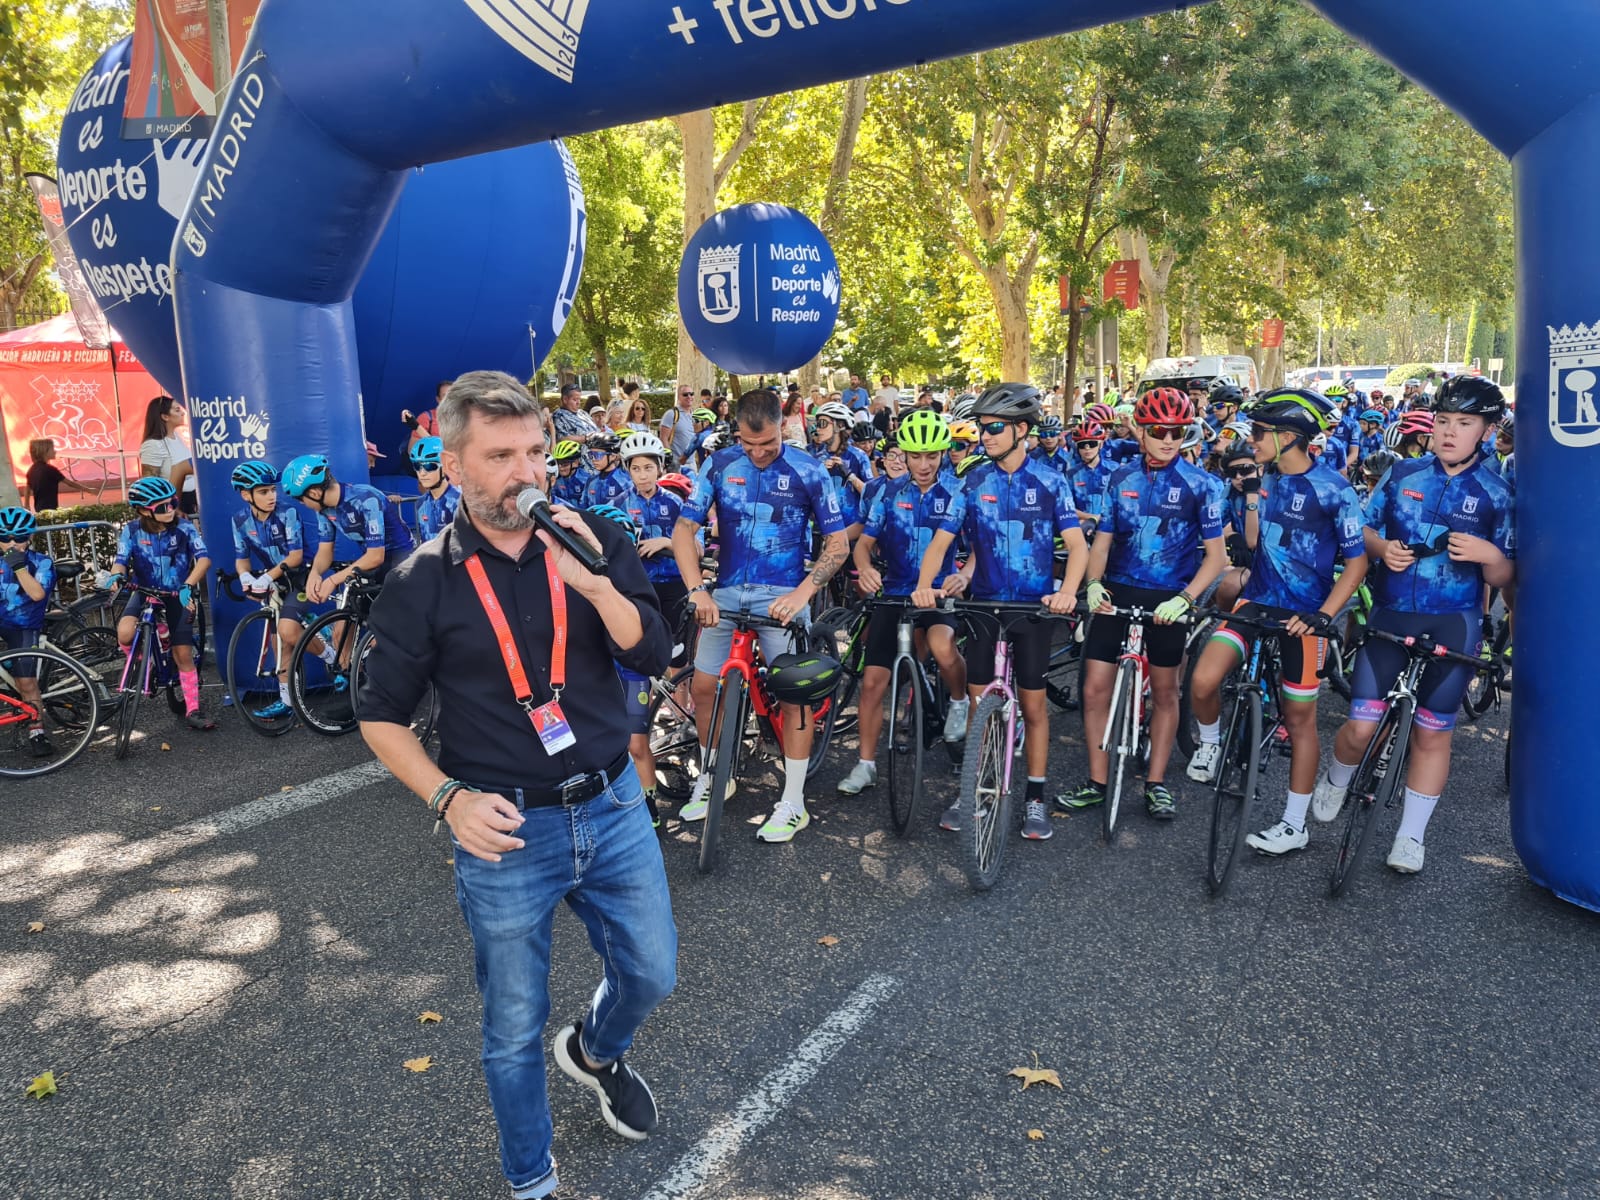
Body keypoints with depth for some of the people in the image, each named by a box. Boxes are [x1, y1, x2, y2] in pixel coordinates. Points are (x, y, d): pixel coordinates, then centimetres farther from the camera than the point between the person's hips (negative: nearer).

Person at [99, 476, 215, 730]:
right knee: (125, 633, -29)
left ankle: (193, 709, 6)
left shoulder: (183, 527, -11)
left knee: (183, 654, -6)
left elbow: (204, 558, -21)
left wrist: (188, 586, -37)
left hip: (177, 595, -1)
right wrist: (116, 576, -38)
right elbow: (121, 560, -14)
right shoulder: (132, 531, -7)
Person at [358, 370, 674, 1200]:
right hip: (506, 831, -2)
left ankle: (595, 1052, 53)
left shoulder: (593, 543, -4)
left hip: (613, 808, 3)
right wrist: (449, 798, -17)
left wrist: (596, 584, -28)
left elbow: (652, 657, -11)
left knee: (652, 974, 18)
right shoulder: (424, 583, -9)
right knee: (515, 1031, 12)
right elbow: (381, 716, -2)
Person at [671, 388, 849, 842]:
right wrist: (697, 591, -17)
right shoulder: (720, 464, -2)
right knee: (703, 685, 2)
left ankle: (793, 803, 7)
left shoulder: (808, 470, -8)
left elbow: (838, 543, -5)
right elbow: (685, 528, -3)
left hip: (783, 594, -3)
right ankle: (709, 779, 25)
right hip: (728, 590, 3)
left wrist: (802, 593, -19)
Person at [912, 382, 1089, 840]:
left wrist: (1067, 590, -27)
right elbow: (941, 541, -1)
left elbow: (1077, 543, -8)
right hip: (984, 602, 2)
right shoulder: (973, 481, 1)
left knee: (1033, 705, 5)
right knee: (980, 702, 6)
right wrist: (925, 586, -20)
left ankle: (1035, 798, 17)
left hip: (1035, 606, -1)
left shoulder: (1049, 480, -3)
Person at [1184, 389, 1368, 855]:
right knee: (1203, 683, -16)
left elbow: (1357, 560, -10)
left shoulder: (1332, 489, -13)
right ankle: (1210, 741, 17)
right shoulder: (1267, 480, 5)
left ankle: (1295, 824, 18)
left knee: (1300, 717, 6)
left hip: (1303, 613, -4)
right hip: (1258, 599, 5)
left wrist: (1322, 615, -21)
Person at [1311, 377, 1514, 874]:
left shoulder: (1497, 494, -2)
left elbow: (1503, 578, -1)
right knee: (1361, 726, -4)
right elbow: (1363, 530, 10)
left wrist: (1489, 554, -23)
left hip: (1452, 626, 0)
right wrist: (1382, 547, -11)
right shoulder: (1403, 473, 2)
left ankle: (1410, 837, 20)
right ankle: (1335, 783, 28)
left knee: (1432, 734, 7)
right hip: (1390, 616, 1)